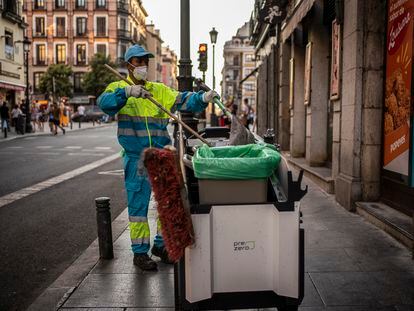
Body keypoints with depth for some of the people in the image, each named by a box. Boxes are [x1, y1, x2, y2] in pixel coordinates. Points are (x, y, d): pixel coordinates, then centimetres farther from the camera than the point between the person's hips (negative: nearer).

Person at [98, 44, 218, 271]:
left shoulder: (159, 90, 11)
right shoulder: (119, 88, 1)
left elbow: (182, 100, -1)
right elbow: (104, 103, -19)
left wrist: (202, 98, -19)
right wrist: (127, 92, -35)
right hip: (136, 160, -4)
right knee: (138, 205, 4)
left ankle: (161, 245, 29)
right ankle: (140, 252, 17)